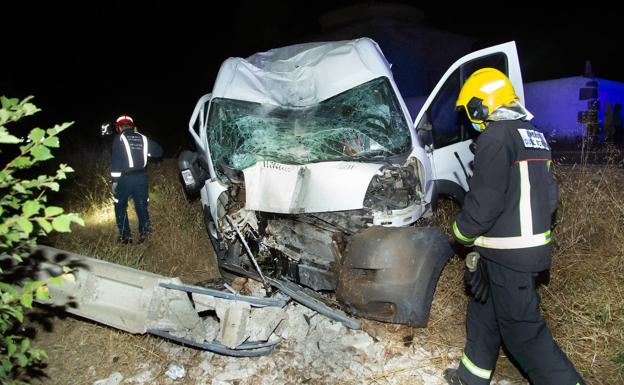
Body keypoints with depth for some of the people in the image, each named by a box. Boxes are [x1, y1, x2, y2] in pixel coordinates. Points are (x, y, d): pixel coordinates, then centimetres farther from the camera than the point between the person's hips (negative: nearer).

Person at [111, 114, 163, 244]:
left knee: (120, 207, 11)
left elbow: (116, 160, -12)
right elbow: (159, 151, 9)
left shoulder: (119, 139, -4)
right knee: (141, 206, 13)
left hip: (125, 177, -3)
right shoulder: (143, 139, 8)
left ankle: (125, 236, 9)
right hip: (141, 176, 4)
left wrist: (115, 180, -11)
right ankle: (144, 232, 5)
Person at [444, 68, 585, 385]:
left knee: (522, 330, 1)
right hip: (532, 244, 10)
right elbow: (550, 195, 17)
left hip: (508, 255, -10)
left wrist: (460, 232, -4)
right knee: (482, 312, 20)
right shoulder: (534, 136, 13)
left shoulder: (495, 136, -17)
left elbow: (484, 201, -21)